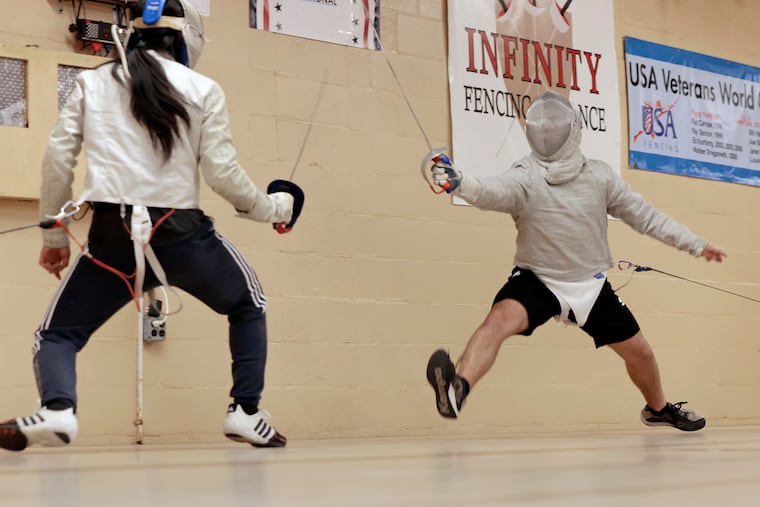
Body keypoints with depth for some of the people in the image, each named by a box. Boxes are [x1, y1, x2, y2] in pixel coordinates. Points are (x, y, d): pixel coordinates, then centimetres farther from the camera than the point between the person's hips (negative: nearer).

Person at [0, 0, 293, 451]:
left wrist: (54, 236, 14)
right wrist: (270, 208, 15)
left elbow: (58, 160, 4)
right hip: (181, 232, 0)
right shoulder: (203, 90, 2)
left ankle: (57, 411, -15)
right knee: (249, 306, 28)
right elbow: (222, 172, -3)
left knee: (58, 334, 17)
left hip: (113, 237, 1)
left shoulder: (93, 83, 8)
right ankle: (246, 412, 14)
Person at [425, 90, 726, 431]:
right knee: (500, 318, -35)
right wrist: (460, 183, -65)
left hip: (590, 285, 4)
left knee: (639, 352, 14)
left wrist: (695, 244, 7)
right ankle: (457, 388, -57)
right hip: (537, 281, -4)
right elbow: (494, 192, -42)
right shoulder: (524, 177, -19)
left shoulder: (599, 175, -7)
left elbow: (642, 214, 5)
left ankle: (658, 409, 46)